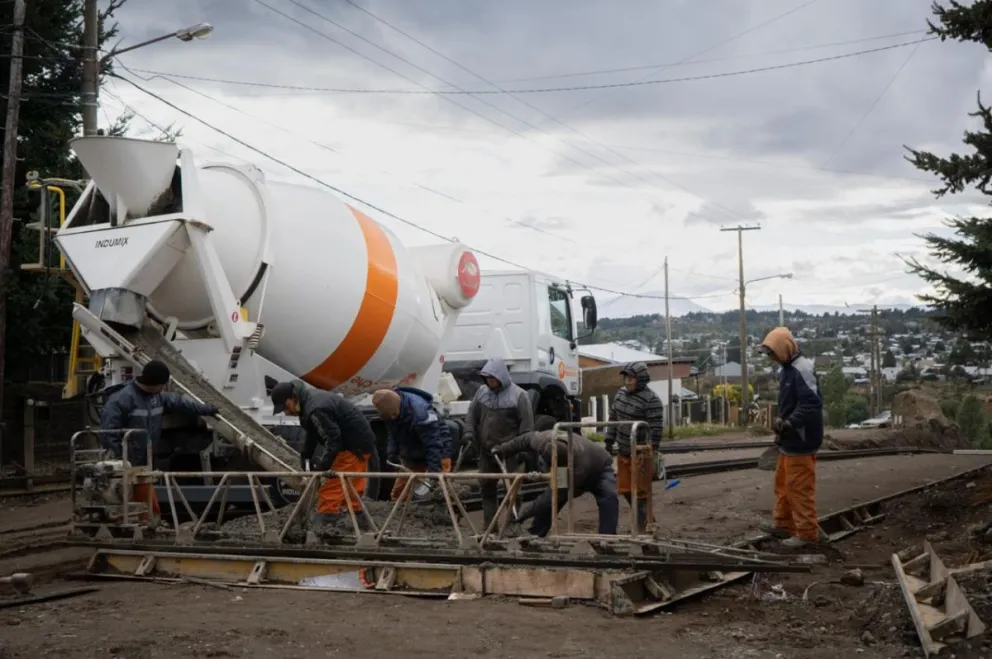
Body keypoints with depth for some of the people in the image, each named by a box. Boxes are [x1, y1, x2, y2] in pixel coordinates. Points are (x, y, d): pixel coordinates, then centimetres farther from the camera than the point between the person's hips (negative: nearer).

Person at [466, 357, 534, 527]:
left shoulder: (518, 395, -9)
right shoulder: (482, 392, 6)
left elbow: (526, 425, -9)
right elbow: (472, 417, 13)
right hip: (486, 450, 5)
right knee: (486, 487, 11)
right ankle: (489, 525, 21)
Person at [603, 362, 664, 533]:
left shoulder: (651, 400, -16)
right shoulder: (621, 393, 7)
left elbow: (656, 429, -18)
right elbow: (613, 418, 17)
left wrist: (651, 452, -22)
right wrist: (609, 440, 15)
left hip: (641, 454, -8)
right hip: (623, 452, 8)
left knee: (640, 492, -1)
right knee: (625, 489, 15)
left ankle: (641, 528, 8)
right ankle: (646, 519, 32)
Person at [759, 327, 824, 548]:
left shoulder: (802, 370, -20)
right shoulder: (788, 369, 13)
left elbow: (812, 403, -28)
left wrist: (789, 423, -29)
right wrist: (781, 422, 13)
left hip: (800, 442, -10)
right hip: (789, 440, 10)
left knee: (799, 488, -3)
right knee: (783, 484, 19)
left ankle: (807, 532, 6)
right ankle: (784, 525, 31)